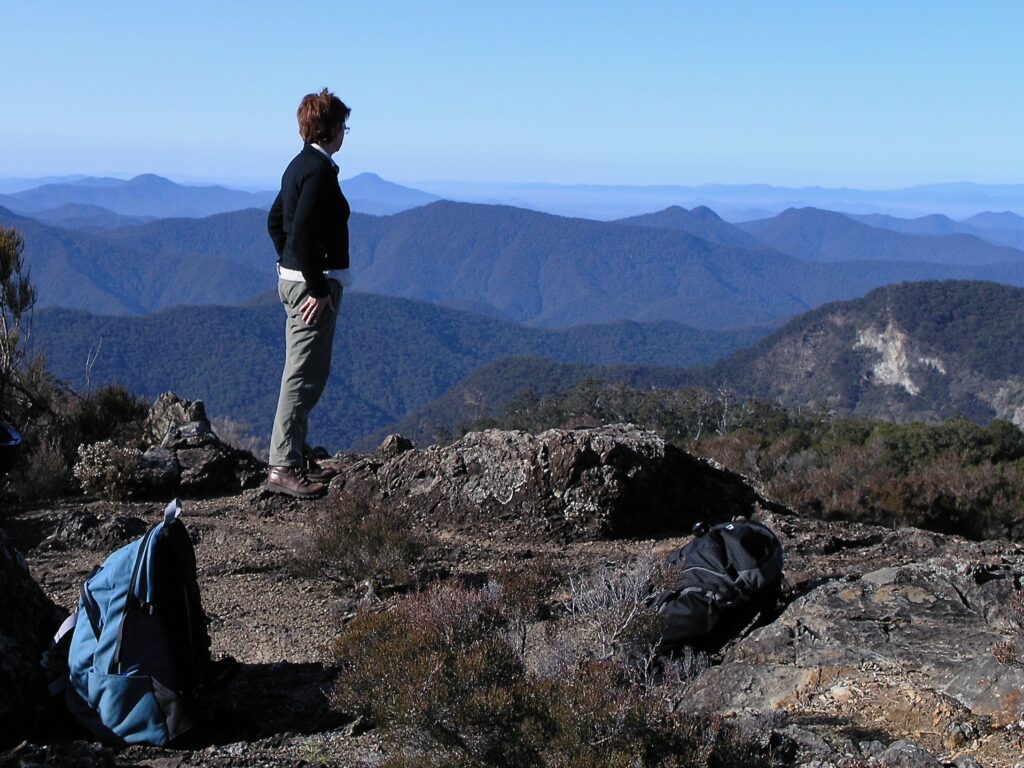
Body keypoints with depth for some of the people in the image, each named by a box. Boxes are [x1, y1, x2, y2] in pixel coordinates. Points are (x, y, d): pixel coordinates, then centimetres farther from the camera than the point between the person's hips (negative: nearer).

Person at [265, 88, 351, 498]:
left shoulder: (299, 166, 13)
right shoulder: (320, 171, -17)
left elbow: (275, 221, 22)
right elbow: (302, 233, -24)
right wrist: (318, 289, -21)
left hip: (293, 278, 10)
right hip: (314, 283, -10)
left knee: (303, 372, 16)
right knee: (305, 376, -7)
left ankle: (296, 456, 23)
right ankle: (283, 467, -4)